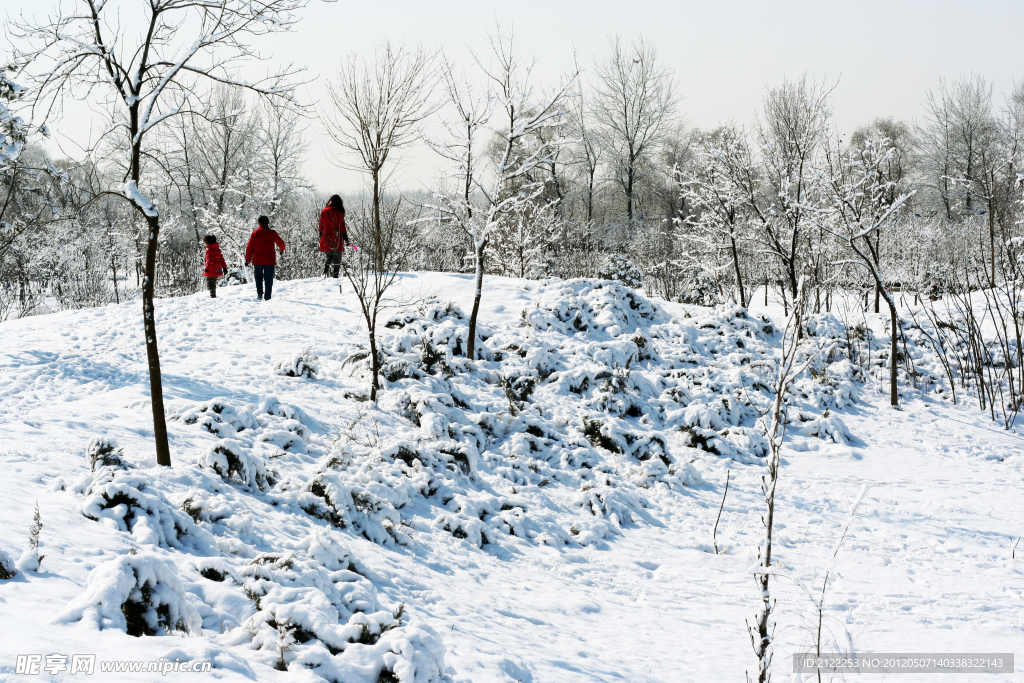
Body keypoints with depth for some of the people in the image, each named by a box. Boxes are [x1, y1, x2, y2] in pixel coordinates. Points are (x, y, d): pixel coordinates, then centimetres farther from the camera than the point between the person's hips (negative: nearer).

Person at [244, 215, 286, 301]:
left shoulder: (255, 233, 0)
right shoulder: (272, 233, 0)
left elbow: (249, 247, -1)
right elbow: (281, 243, 12)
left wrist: (248, 259, 6)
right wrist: (282, 249, 35)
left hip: (257, 261, 0)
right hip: (269, 261, 0)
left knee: (258, 277, 17)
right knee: (268, 279, 3)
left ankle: (259, 294, 4)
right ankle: (267, 297, -3)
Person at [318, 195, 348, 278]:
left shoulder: (323, 211, 5)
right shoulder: (339, 212, -8)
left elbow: (321, 226, 10)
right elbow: (342, 226, -6)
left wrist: (321, 237, 20)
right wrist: (346, 238, 0)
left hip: (326, 240, 4)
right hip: (337, 240, -4)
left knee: (327, 258, 13)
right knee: (337, 259, 2)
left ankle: (325, 273, -4)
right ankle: (335, 276, -4)